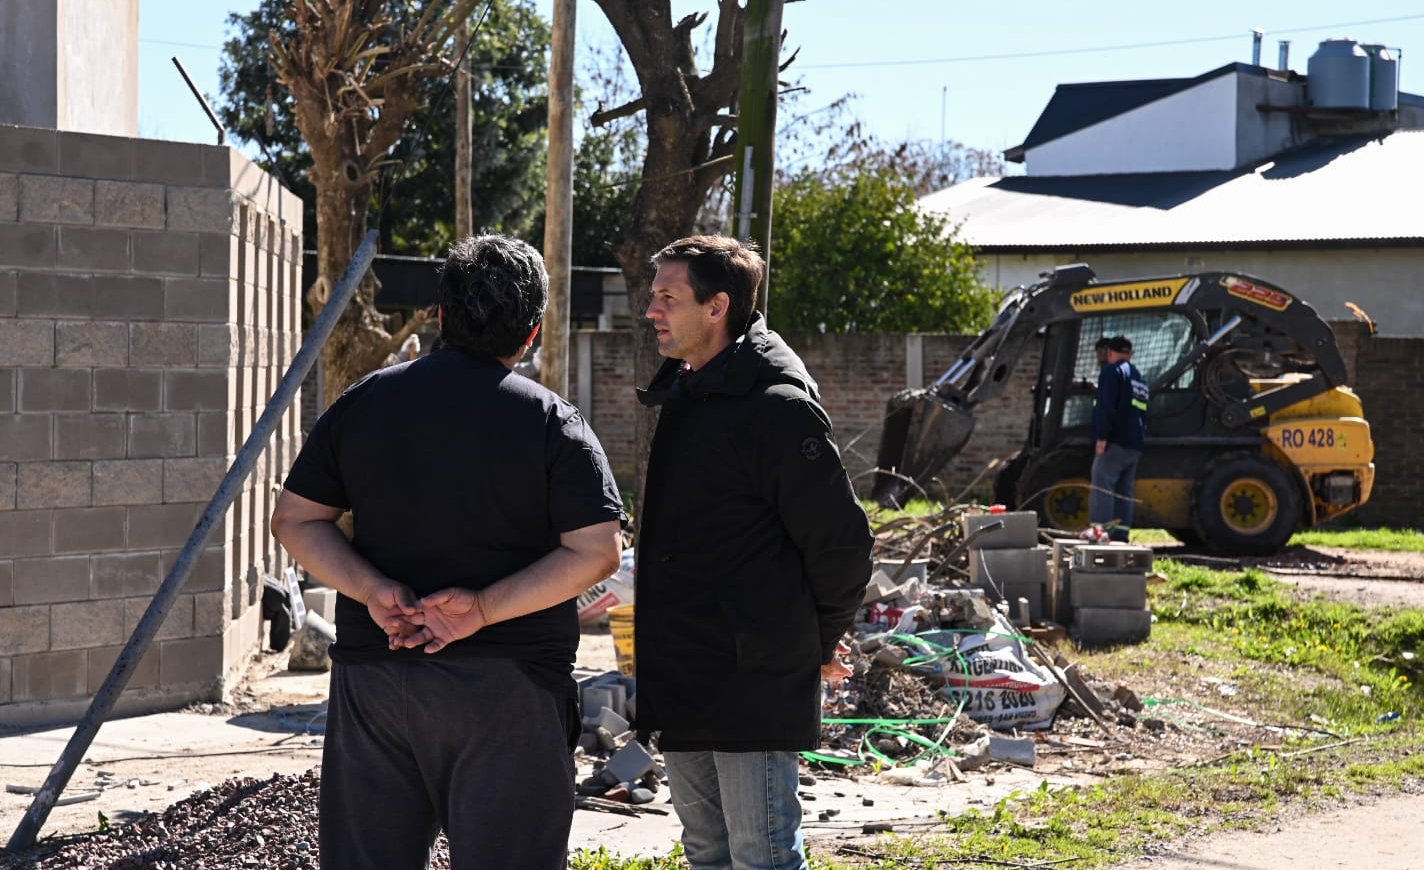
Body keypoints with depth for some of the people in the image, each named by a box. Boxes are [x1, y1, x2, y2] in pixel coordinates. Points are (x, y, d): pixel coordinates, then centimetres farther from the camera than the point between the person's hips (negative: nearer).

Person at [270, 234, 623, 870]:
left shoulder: (364, 403, 6)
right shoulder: (552, 423, -5)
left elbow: (295, 520, 5)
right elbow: (596, 551, -13)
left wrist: (372, 591, -7)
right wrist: (483, 610, -14)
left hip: (373, 672, 4)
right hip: (508, 683, -3)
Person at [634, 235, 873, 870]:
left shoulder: (779, 408, -16)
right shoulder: (682, 397, 13)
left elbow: (841, 541, -14)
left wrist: (820, 643, -2)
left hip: (754, 681, -9)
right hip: (681, 677, 9)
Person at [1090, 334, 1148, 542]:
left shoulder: (1112, 371, -4)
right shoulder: (1140, 379, 24)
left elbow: (1105, 406, -16)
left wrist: (1101, 437, -18)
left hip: (1115, 442, -8)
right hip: (1135, 445, 8)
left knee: (1102, 488, -12)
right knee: (1124, 492, 11)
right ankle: (1120, 534, 8)